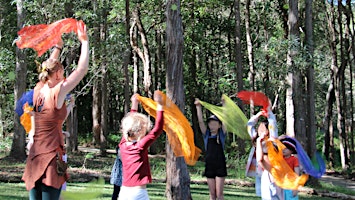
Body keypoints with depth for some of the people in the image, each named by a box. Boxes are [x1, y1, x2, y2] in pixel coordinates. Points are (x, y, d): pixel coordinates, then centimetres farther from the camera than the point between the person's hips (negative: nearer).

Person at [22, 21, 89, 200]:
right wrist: (84, 41, -1)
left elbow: (49, 67, 27)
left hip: (34, 157, 7)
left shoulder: (38, 91, 7)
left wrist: (58, 47, 37)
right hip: (51, 157, -7)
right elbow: (82, 69, -9)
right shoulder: (56, 93, -10)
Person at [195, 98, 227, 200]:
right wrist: (198, 107, -12)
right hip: (209, 165, 2)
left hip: (220, 166, -2)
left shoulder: (221, 135, 2)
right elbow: (200, 121, -3)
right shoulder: (206, 135, 7)